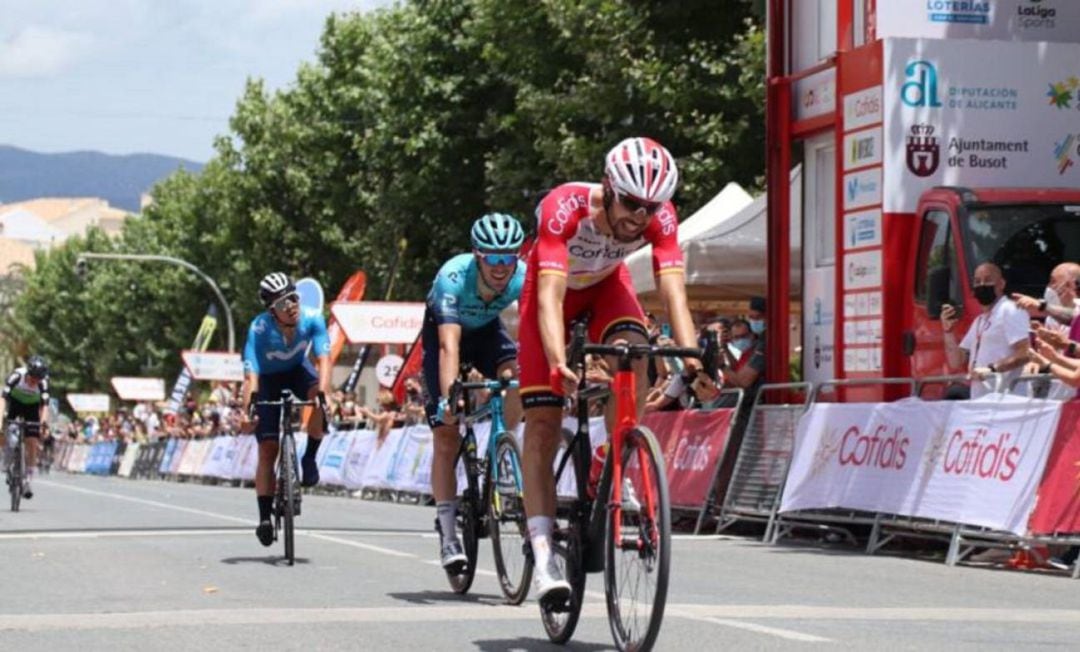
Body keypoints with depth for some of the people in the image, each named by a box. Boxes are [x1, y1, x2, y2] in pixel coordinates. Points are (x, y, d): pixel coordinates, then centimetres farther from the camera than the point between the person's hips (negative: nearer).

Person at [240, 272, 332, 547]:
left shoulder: (312, 320, -29)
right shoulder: (259, 330, -33)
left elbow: (323, 359, -35)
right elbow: (251, 375, -38)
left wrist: (323, 394, -51)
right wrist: (246, 411, -52)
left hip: (298, 372, 2)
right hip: (270, 380, -2)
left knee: (319, 396, -33)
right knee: (267, 449, -9)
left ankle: (310, 458, -12)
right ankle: (265, 517, -3)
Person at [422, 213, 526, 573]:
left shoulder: (525, 278, -31)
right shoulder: (453, 277, -39)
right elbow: (449, 344, -48)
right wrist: (448, 396, -61)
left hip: (486, 330, 3)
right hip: (442, 329, -3)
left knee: (519, 376, -29)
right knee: (446, 434, -9)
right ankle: (447, 533, -5)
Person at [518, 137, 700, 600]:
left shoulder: (659, 217, -30)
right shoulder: (564, 208, -40)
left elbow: (673, 292, -38)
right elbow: (550, 295, -47)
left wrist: (691, 355, -54)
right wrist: (559, 363, -62)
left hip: (606, 285, 3)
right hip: (556, 287, -2)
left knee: (632, 353, -31)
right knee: (543, 422, -12)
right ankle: (542, 553, -15)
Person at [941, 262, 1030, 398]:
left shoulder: (1010, 310, -4)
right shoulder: (979, 320, 23)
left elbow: (1025, 353, -16)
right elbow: (957, 362, 21)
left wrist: (992, 369, -26)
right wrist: (948, 330, 7)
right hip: (979, 399, 8)